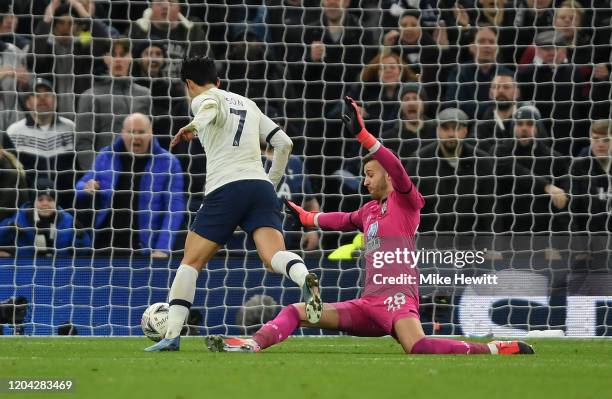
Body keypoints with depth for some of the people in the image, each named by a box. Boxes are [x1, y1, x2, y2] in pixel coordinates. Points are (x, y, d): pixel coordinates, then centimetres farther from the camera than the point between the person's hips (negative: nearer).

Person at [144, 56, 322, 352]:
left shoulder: (202, 99, 10)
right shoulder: (248, 105, 28)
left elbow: (212, 108, -16)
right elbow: (284, 143, 26)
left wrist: (193, 127, -32)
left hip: (225, 189, -4)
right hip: (261, 186, 4)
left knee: (191, 261, 7)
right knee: (274, 256, -15)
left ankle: (172, 334, 1)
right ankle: (304, 278, -49)